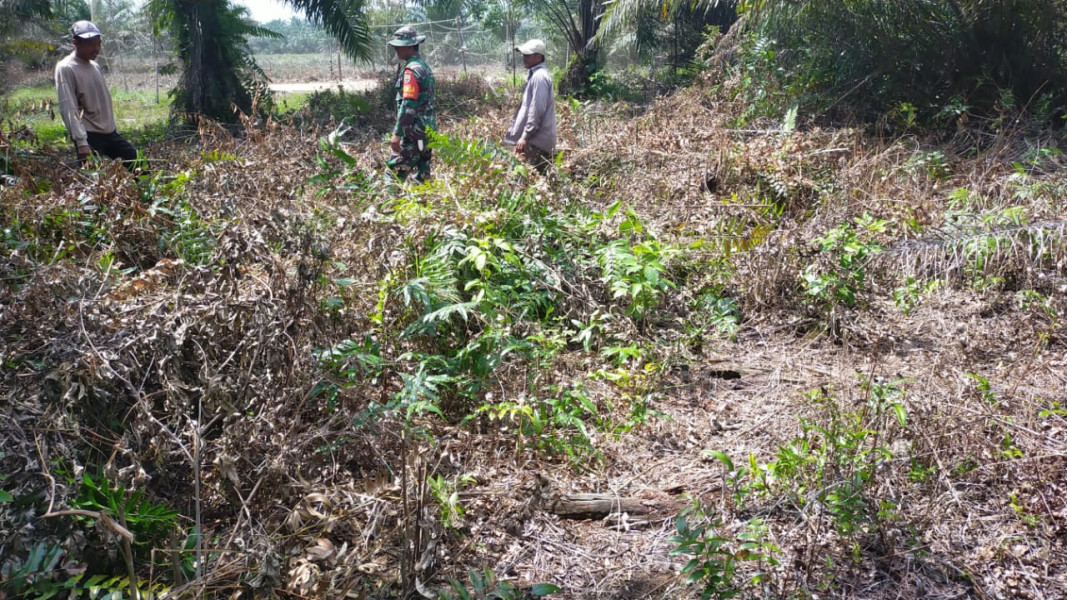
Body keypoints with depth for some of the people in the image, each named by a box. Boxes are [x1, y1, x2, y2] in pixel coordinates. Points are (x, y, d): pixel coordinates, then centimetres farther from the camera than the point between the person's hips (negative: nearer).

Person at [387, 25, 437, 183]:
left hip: (414, 131, -10)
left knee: (395, 172, -6)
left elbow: (408, 105, -23)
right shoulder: (424, 66, 15)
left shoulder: (411, 70, -15)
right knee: (422, 174, 11)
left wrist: (397, 133, -24)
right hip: (427, 129, 10)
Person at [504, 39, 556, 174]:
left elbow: (537, 110, -19)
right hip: (535, 138, 10)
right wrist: (524, 135, 23)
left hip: (537, 140, -10)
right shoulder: (534, 75, 18)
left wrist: (525, 136, -18)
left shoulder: (539, 77, -13)